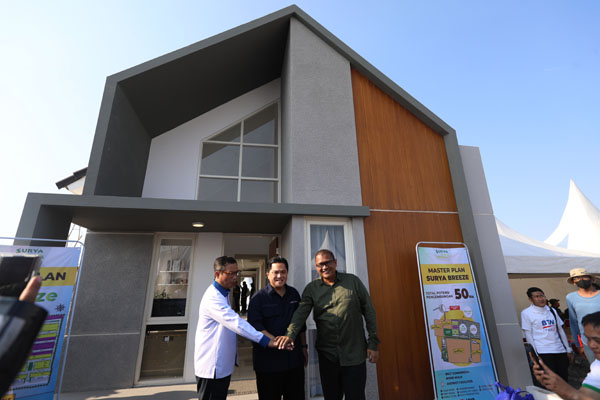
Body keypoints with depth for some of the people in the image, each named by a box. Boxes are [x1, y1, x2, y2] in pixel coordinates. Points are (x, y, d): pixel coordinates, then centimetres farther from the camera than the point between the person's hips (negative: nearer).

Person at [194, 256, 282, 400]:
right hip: (212, 367, -9)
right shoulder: (213, 298, -25)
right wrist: (267, 341, -35)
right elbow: (235, 323, -33)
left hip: (223, 364, 9)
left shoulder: (224, 293, 9)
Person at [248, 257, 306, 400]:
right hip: (268, 361, -4)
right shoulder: (258, 298, -9)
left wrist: (303, 346, 16)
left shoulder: (294, 294, 6)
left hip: (294, 359, 5)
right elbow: (255, 325, -17)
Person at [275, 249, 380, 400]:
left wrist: (373, 344, -3)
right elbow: (301, 313, -12)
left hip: (354, 354, -2)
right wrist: (290, 334, -29)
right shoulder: (311, 288, 1)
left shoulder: (353, 281, -3)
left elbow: (369, 312, -1)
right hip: (327, 355, 2)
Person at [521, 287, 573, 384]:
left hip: (560, 350, 5)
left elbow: (560, 330, 16)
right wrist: (536, 355, -7)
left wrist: (568, 350, 13)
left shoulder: (552, 310, 11)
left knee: (564, 379, 9)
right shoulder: (526, 313, -5)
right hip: (543, 352, -5)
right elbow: (528, 335, -5)